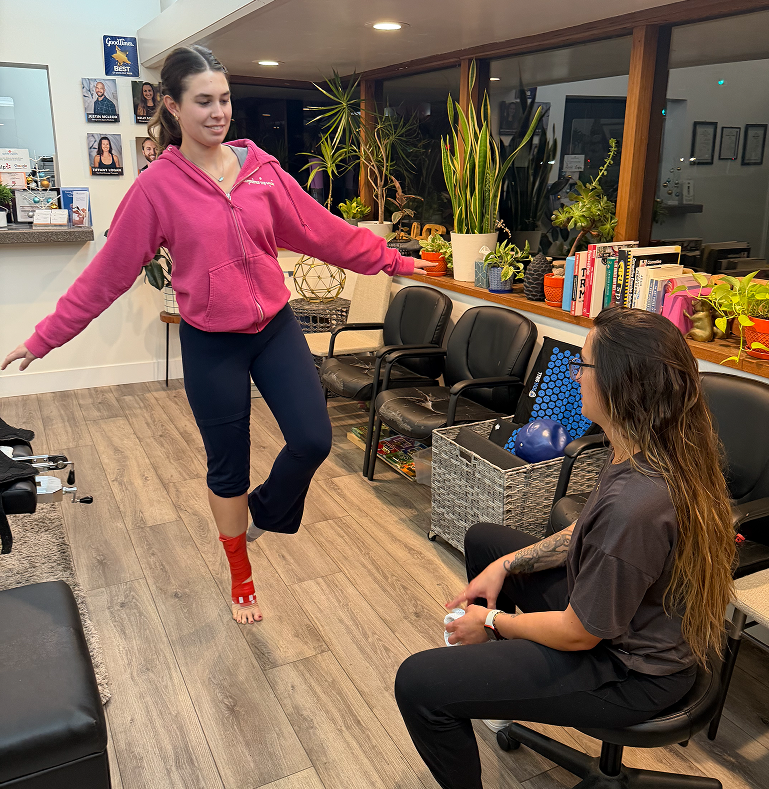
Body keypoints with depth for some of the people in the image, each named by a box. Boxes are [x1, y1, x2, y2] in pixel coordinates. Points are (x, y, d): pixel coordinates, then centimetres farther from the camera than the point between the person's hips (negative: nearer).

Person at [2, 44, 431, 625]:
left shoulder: (260, 167, 0)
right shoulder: (158, 186, -9)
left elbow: (322, 229, 5)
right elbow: (109, 271, -3)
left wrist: (390, 260, 8)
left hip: (275, 327, 3)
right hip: (211, 345, -3)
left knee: (313, 438, -5)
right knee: (228, 468, 10)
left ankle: (266, 510, 30)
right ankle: (241, 576, 35)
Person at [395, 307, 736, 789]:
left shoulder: (635, 505, -38)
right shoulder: (666, 453, -9)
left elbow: (579, 634, -25)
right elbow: (588, 534, 7)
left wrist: (493, 622, -8)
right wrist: (505, 565, 2)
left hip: (631, 676, -9)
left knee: (418, 685, -16)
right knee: (484, 540, 23)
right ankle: (500, 682, 39)